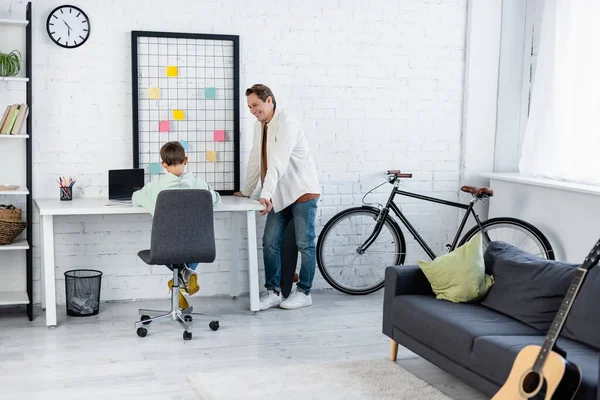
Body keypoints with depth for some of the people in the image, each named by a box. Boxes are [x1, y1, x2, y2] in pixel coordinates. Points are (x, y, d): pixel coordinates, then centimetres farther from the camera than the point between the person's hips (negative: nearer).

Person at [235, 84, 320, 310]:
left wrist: (266, 194, -35)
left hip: (302, 191, -8)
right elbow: (255, 161, 16)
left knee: (305, 244, 0)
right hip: (280, 194, 8)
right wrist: (246, 192, 17)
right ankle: (273, 292, 10)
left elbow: (278, 162, -28)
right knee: (270, 243, 3)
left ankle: (304, 292, 9)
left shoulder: (286, 124, -17)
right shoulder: (260, 125, 10)